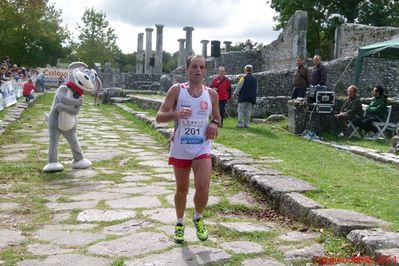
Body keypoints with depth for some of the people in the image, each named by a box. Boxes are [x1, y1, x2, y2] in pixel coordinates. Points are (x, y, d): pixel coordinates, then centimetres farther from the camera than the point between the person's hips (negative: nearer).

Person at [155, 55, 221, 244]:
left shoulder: (211, 94, 2)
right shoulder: (176, 90, -5)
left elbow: (217, 117, 17)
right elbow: (159, 117, -8)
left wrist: (214, 124, -7)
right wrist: (176, 114, -28)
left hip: (202, 148, 1)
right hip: (180, 149, -1)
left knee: (203, 188, -13)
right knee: (181, 190, 11)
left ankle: (198, 218, 17)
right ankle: (179, 223, 35)